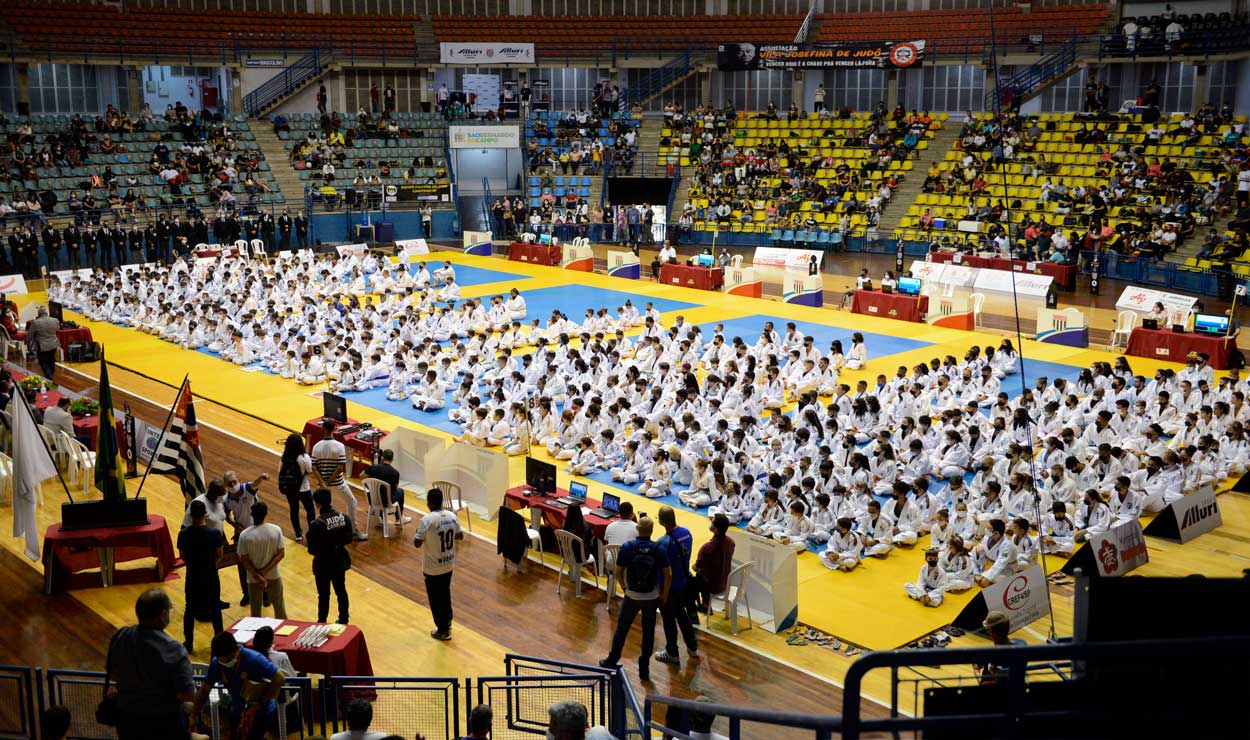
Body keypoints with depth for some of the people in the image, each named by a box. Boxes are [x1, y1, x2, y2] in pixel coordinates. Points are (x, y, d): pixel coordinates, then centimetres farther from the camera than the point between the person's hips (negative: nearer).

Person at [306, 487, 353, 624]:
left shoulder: (316, 524, -26)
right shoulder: (344, 518, -11)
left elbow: (312, 550, -21)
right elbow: (348, 539, -1)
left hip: (323, 564, -5)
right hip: (340, 561, 5)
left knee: (324, 595, 12)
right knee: (341, 591, 21)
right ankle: (343, 621, 34)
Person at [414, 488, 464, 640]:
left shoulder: (427, 520, -23)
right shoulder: (452, 516, -6)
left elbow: (417, 543, -19)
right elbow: (460, 536, 6)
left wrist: (418, 533, 0)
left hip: (432, 567, -6)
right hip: (449, 564, 6)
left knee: (435, 598, 11)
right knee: (445, 593, 27)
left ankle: (443, 630, 20)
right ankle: (447, 621, 42)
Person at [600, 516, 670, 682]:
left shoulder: (626, 548, -12)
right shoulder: (658, 550, -12)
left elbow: (618, 573, -5)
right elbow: (668, 576, -10)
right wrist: (664, 595, 5)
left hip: (632, 596, 0)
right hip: (652, 598, 0)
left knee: (621, 629, 15)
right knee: (648, 632, 11)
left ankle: (611, 662, 27)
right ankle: (644, 669, 17)